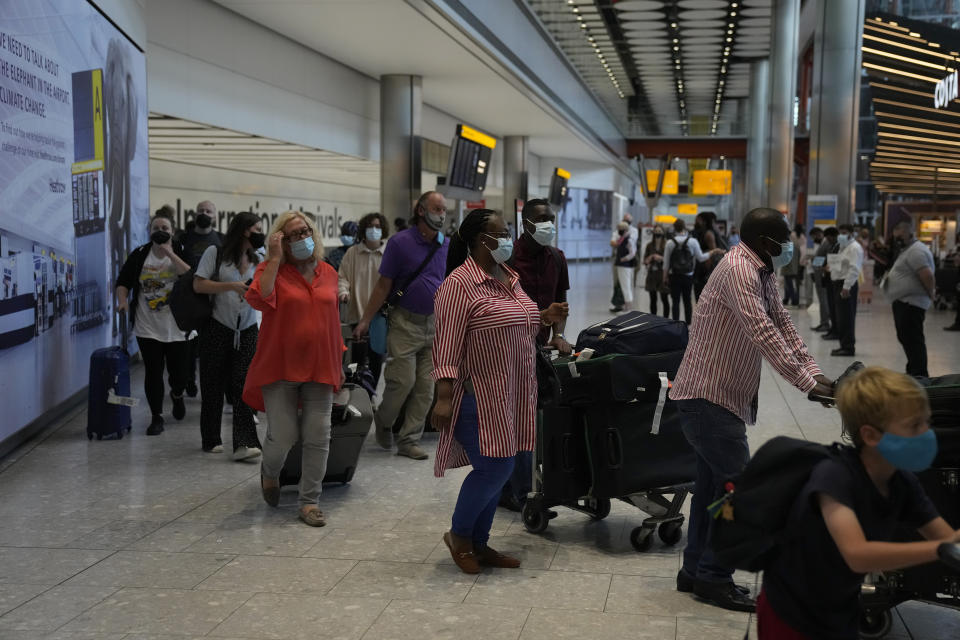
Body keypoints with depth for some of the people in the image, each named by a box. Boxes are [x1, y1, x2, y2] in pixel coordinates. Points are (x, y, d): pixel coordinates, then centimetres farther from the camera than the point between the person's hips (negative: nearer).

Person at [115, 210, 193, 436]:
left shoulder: (181, 252, -1)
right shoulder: (139, 255, 5)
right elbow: (123, 281, 8)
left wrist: (171, 254, -19)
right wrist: (123, 300, -10)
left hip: (177, 327, -1)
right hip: (147, 327, 1)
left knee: (179, 373, 3)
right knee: (152, 373, 1)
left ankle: (177, 395, 39)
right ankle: (157, 417, 15)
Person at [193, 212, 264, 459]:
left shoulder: (258, 260, 13)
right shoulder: (216, 253, -1)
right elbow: (198, 285, -7)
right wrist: (232, 286, -15)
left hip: (247, 330, 3)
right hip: (218, 328, -3)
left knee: (244, 384, -10)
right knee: (213, 385, 4)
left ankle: (244, 443, -18)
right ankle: (211, 440, 18)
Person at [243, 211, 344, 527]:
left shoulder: (328, 273, 10)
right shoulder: (272, 270, -3)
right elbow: (259, 299, -25)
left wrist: (339, 364, 18)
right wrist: (275, 258, -20)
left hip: (319, 369, 4)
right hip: (281, 368, -4)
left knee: (318, 437, 1)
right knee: (283, 436, -3)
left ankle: (309, 502, 13)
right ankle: (269, 471, 32)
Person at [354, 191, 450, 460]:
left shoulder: (448, 246, 7)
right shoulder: (400, 242, -6)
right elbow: (384, 285, -5)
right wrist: (365, 321, -9)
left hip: (434, 323, 4)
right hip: (405, 323, -4)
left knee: (426, 386, 3)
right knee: (403, 380, -6)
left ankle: (409, 440, 12)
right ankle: (383, 421, 23)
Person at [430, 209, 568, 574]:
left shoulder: (510, 278, 12)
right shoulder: (460, 283, -14)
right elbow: (447, 344, -19)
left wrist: (544, 318, 6)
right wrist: (444, 398, -24)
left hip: (510, 394, 8)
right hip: (479, 395, -8)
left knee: (495, 469, 12)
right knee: (494, 468, -8)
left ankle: (478, 544, 24)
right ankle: (459, 535, 13)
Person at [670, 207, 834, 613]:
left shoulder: (762, 272, 12)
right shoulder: (738, 271, -20)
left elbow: (782, 322, 11)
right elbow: (764, 334, -27)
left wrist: (814, 371, -1)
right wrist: (807, 383, -27)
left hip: (722, 396, 11)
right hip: (708, 396, -11)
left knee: (714, 481, 15)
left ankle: (695, 571, 24)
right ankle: (713, 577, 0)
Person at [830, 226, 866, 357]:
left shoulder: (854, 247, -9)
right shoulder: (843, 247, 22)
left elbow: (854, 269, -18)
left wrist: (846, 287, -23)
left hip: (847, 285, -10)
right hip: (838, 283, 10)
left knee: (846, 318, -10)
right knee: (841, 318, 10)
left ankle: (849, 347, -8)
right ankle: (844, 345, 15)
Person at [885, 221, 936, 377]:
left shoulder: (916, 251, -17)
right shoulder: (908, 250, 19)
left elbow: (927, 276, -25)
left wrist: (931, 295, -13)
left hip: (911, 304, -11)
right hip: (904, 303, 11)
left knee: (912, 340, -10)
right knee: (905, 338, 18)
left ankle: (919, 375, -8)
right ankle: (913, 371, 28)